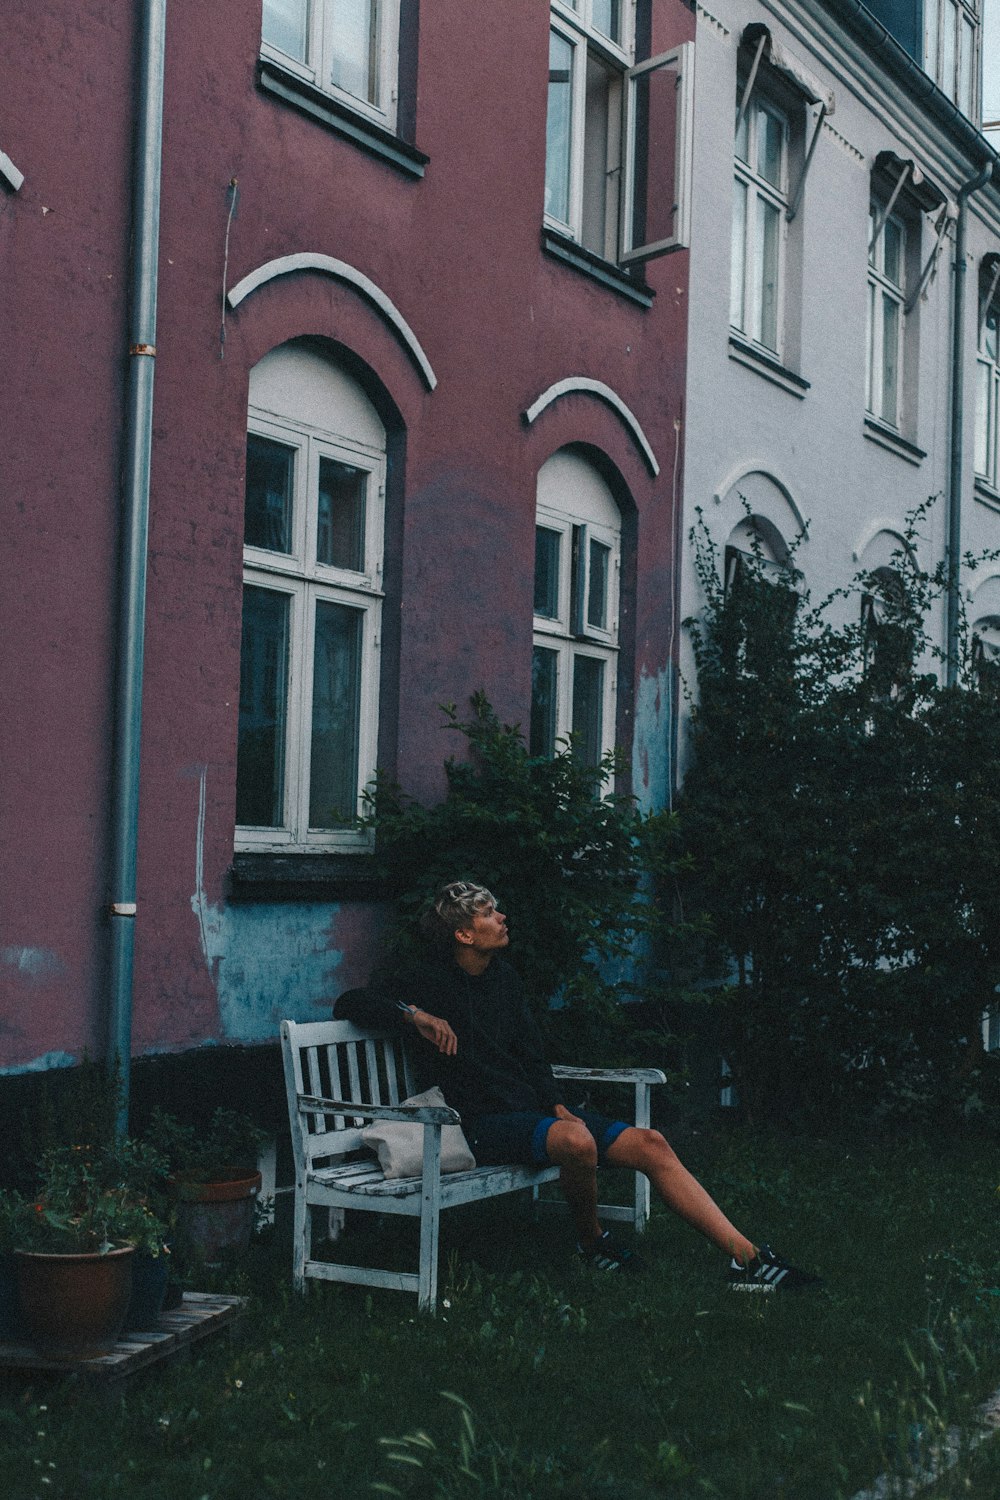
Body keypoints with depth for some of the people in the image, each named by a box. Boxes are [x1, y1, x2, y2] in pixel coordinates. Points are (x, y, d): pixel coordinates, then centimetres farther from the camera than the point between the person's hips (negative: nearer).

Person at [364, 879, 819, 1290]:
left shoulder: (503, 975, 16)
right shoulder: (432, 982, -3)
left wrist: (558, 1105, 1)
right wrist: (417, 1015, -22)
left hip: (533, 1108, 7)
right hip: (484, 1123, -7)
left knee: (649, 1144, -11)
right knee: (577, 1140, -37)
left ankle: (746, 1258, -14)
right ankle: (590, 1240, -7)